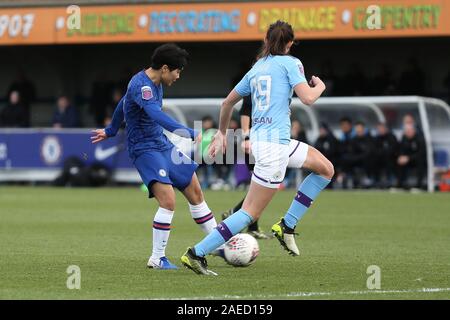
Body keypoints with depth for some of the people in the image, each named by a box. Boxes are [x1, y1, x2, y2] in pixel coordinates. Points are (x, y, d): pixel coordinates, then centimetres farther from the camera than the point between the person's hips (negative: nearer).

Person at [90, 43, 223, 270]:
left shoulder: (154, 83, 9)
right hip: (145, 150, -10)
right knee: (168, 201, -22)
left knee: (195, 192, 11)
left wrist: (110, 131, 41)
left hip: (162, 145, 10)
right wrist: (189, 133, -47)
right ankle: (157, 258, -11)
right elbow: (157, 115, -40)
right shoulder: (141, 85, -23)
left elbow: (123, 104, 25)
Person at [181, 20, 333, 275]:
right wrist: (320, 86, 6)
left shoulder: (257, 68, 15)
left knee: (325, 168, 20)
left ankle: (287, 226, 17)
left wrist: (222, 133, 36)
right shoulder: (290, 63, -5)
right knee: (251, 213, -6)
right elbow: (308, 98, -16)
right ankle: (197, 254, -8)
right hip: (274, 144, -8)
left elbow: (228, 102, 22)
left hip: (259, 137, 8)